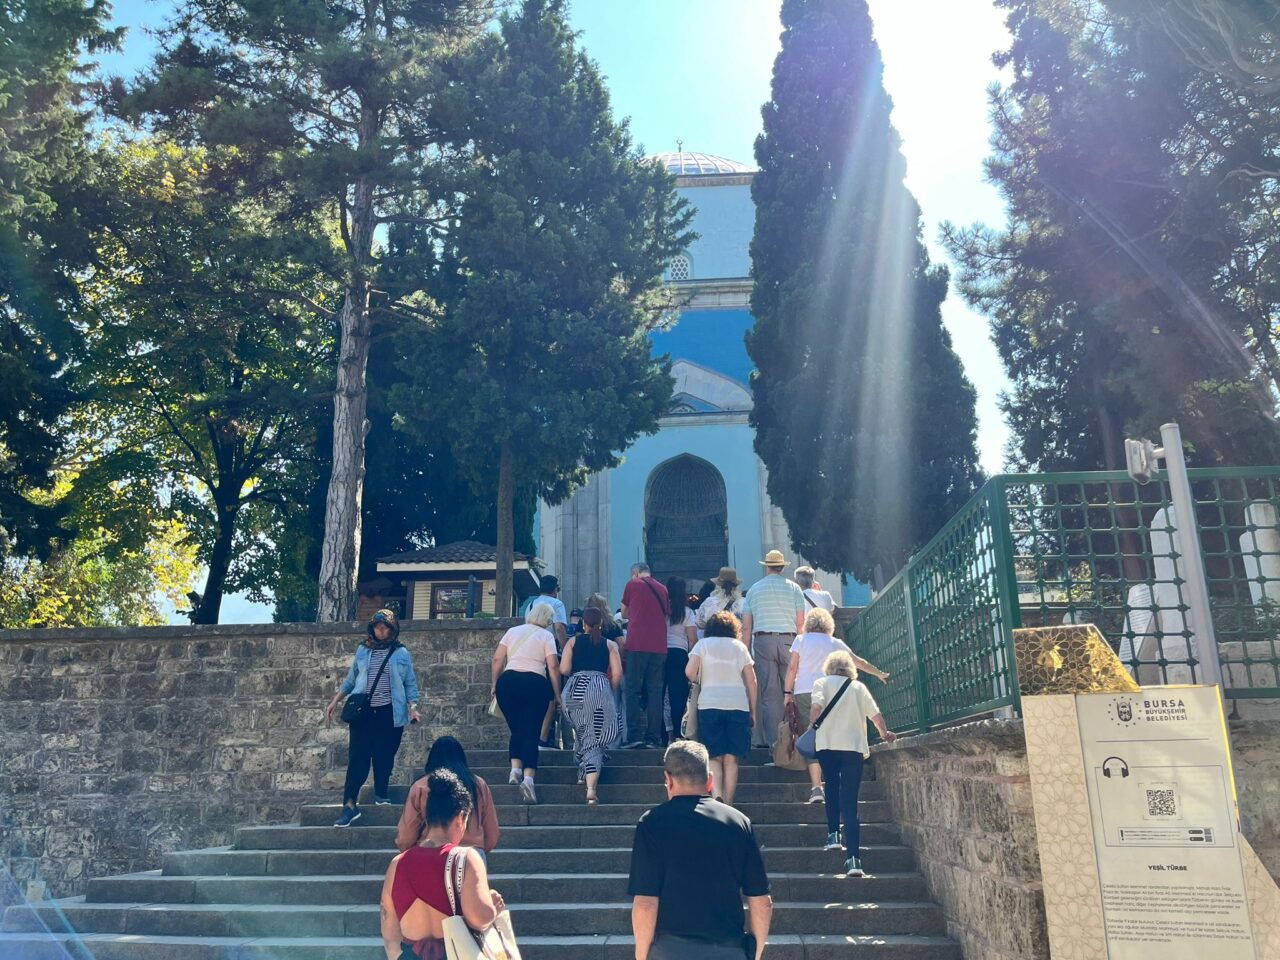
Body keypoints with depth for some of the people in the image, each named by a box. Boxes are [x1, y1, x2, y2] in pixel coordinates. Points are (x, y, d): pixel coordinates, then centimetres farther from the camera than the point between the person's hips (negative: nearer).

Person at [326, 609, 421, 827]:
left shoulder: (401, 653, 3)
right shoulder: (363, 650, 8)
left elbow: (410, 683, 4)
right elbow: (350, 679, 15)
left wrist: (413, 707, -8)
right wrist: (335, 701, 9)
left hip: (389, 713, -1)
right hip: (363, 711, 1)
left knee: (384, 756, 4)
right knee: (357, 756, -5)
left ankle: (381, 793, 24)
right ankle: (350, 804, -6)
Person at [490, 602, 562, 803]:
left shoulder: (512, 631, 16)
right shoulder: (546, 636, 7)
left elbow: (497, 660, 9)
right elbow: (553, 667, -2)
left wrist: (495, 684, 17)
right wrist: (557, 694, 4)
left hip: (508, 681, 3)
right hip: (535, 683, -3)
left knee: (516, 729, 17)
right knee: (531, 732, -2)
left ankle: (515, 768, 5)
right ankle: (528, 777, -15)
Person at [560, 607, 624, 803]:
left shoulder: (573, 641, 13)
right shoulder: (610, 644, 12)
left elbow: (564, 669, 3)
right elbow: (617, 673, 2)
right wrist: (611, 692, 18)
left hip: (575, 689, 1)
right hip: (600, 688, -1)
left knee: (581, 731, 25)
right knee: (595, 740, 0)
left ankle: (583, 774, 27)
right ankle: (591, 788, -12)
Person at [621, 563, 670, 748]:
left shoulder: (632, 584, 5)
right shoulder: (662, 588, 15)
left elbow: (624, 615, 17)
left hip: (637, 644, -3)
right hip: (659, 646, 3)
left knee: (633, 691, 1)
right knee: (655, 691, 6)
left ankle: (635, 736, -6)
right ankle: (653, 738, 3)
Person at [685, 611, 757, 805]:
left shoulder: (702, 644, 10)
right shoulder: (740, 646, 15)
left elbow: (690, 672, -4)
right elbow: (751, 681, 9)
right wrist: (753, 711, 14)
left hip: (710, 704, -1)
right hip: (738, 705, 1)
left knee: (714, 757, 4)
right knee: (731, 759, 4)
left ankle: (717, 798, -15)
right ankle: (727, 804, 1)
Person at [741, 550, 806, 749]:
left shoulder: (753, 589, 11)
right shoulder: (793, 588, 7)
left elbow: (746, 627, 8)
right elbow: (801, 623, 1)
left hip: (762, 641, 1)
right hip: (788, 640, -1)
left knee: (769, 694, 0)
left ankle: (772, 740, -1)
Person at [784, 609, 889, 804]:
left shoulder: (801, 640, 10)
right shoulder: (835, 643, 15)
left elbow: (792, 667, 3)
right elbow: (859, 663, 24)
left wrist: (787, 693, 7)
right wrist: (880, 674, 38)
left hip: (804, 693, -1)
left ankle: (816, 788, -7)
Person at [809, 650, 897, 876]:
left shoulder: (822, 683, 9)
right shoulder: (859, 687, 14)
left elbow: (816, 707, -7)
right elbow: (875, 715, 9)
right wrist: (885, 733, 25)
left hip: (828, 745, -1)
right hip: (855, 747, 1)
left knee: (832, 791, 23)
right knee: (850, 802, -2)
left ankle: (833, 834, 12)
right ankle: (853, 858, -12)